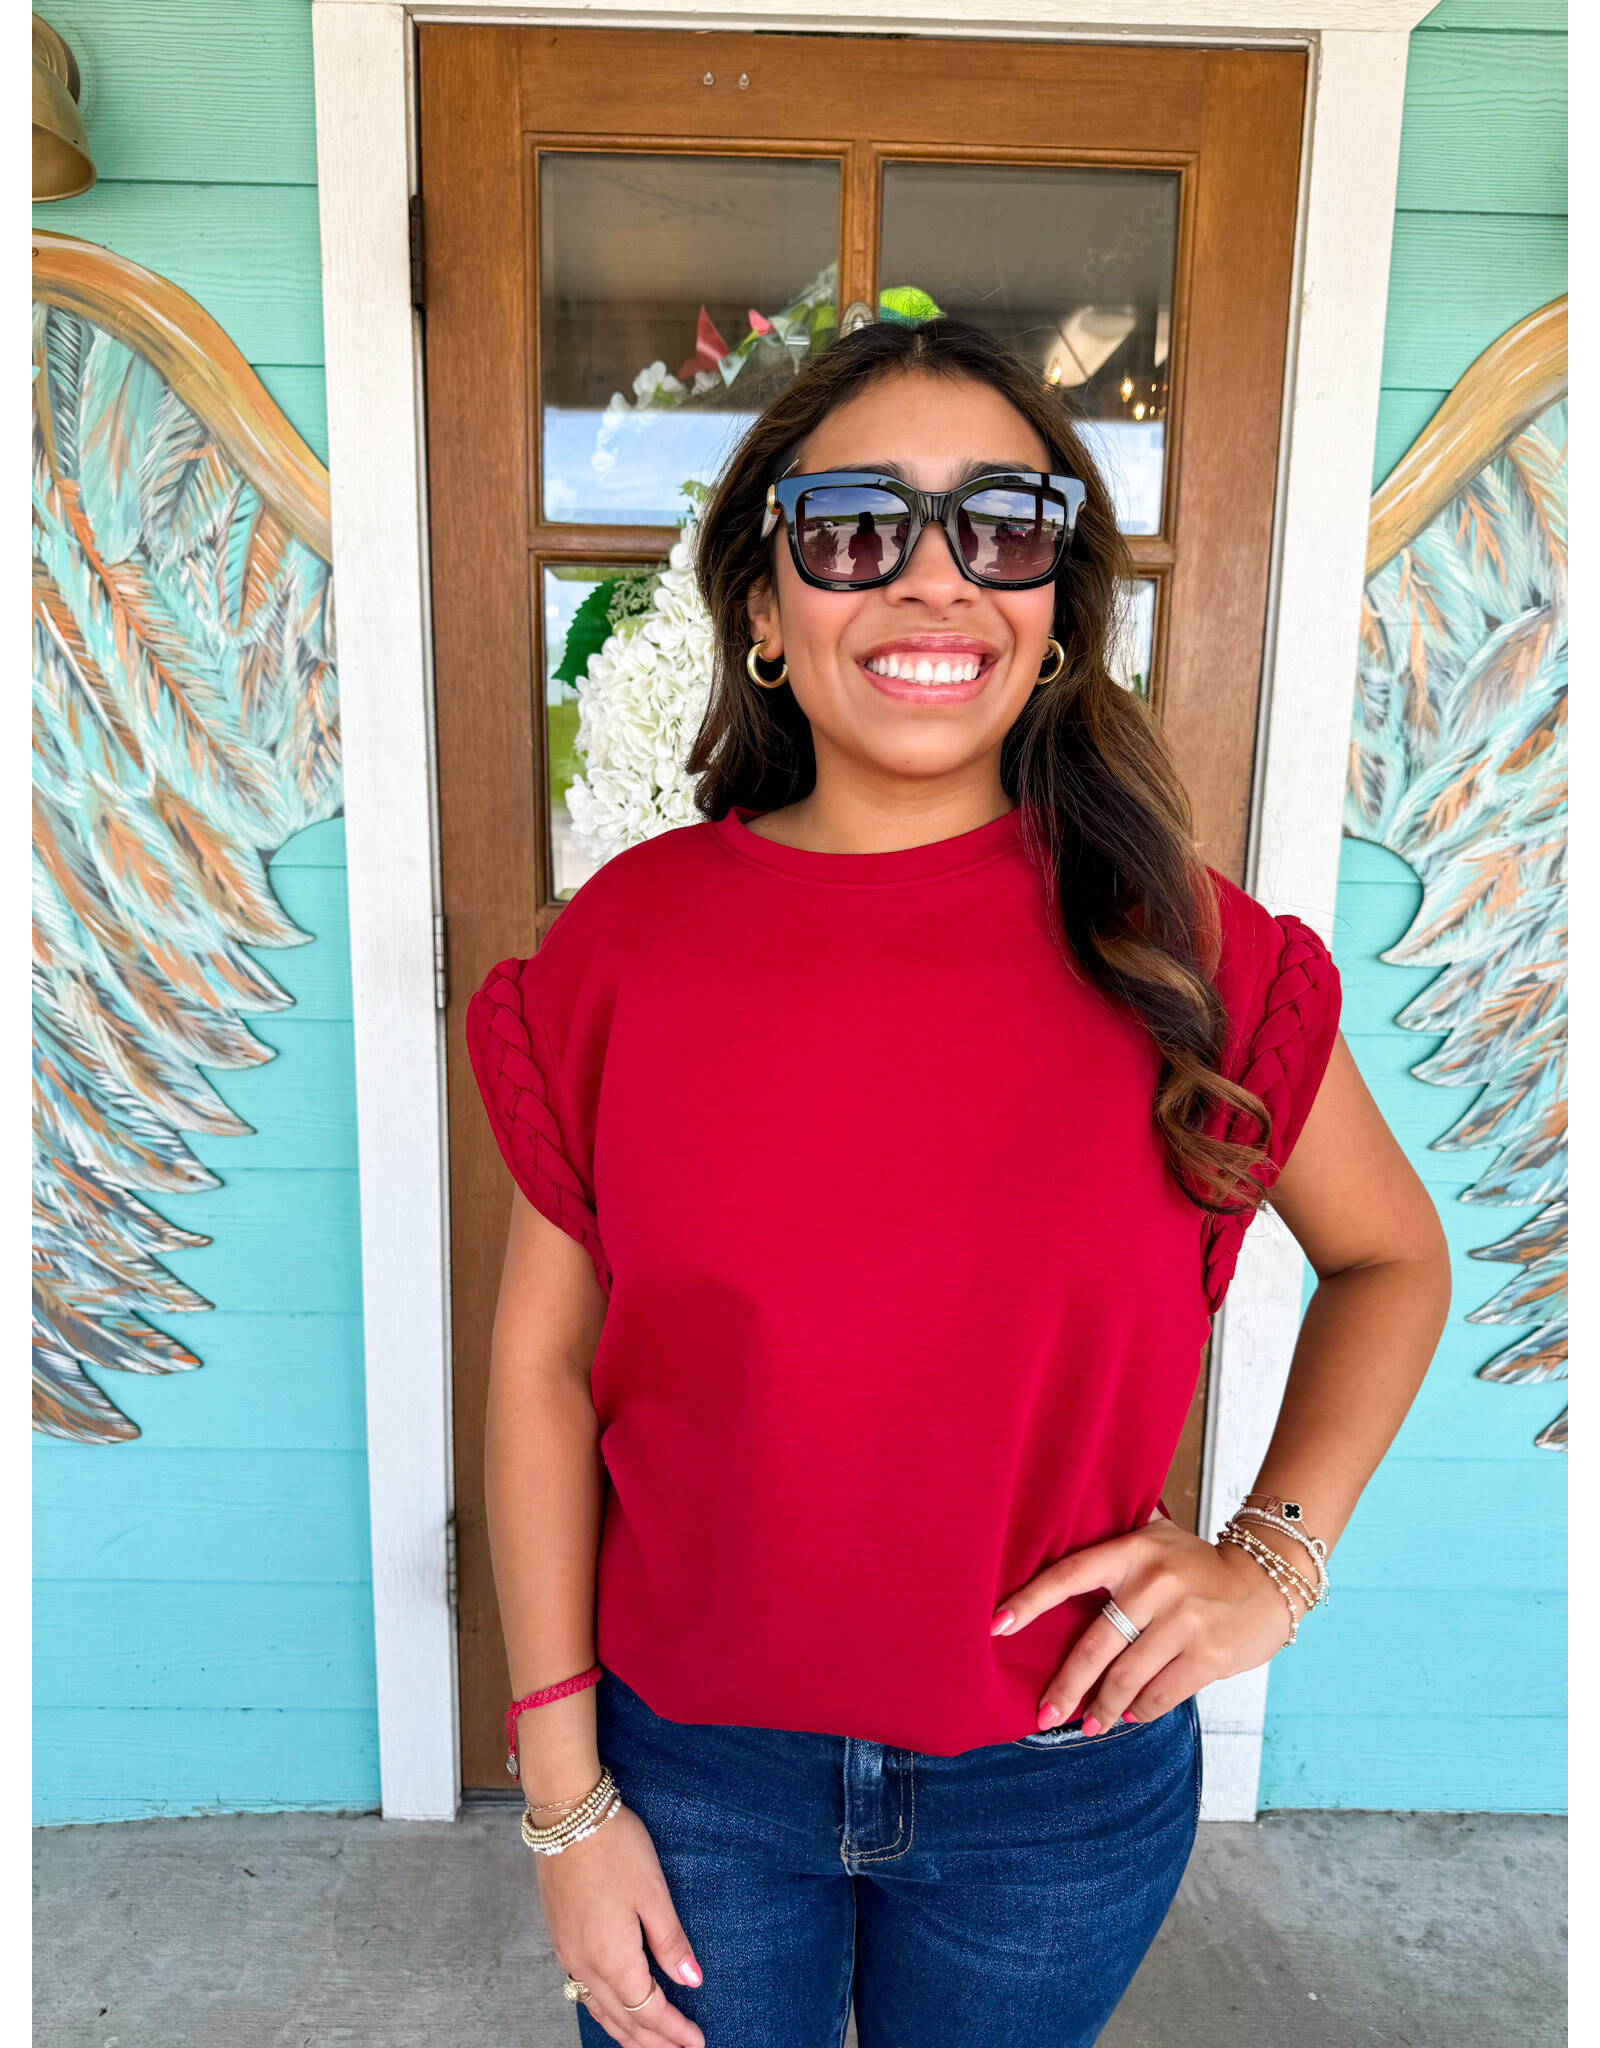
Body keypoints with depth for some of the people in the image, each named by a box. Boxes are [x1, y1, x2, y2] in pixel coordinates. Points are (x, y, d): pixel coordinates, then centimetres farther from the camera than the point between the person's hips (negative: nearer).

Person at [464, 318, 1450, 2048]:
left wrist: (1275, 1553, -9)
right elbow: (543, 1357, -7)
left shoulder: (1179, 945, -11)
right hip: (693, 1762, 0)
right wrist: (564, 1794, -4)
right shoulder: (628, 939, -12)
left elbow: (1391, 1258, 4)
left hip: (1066, 1787, 1)